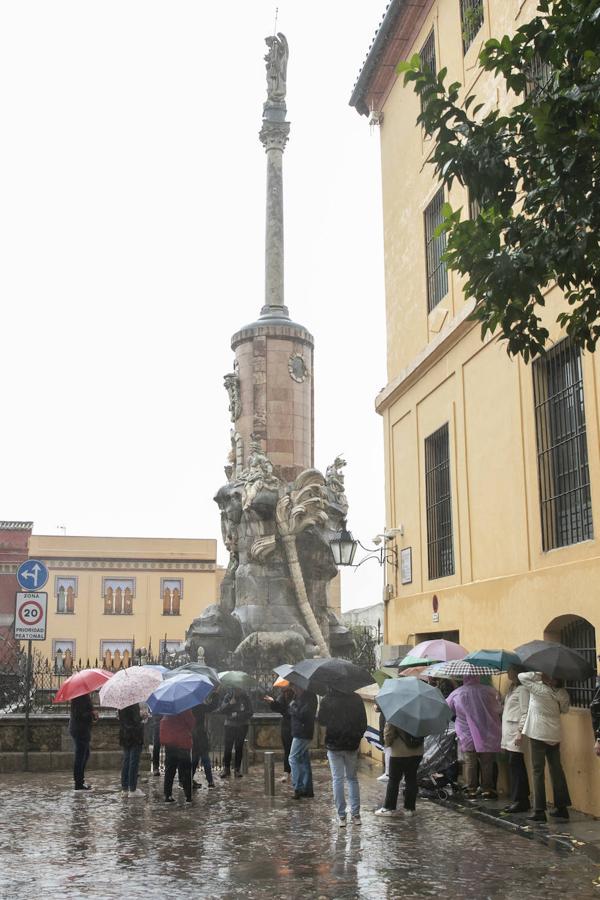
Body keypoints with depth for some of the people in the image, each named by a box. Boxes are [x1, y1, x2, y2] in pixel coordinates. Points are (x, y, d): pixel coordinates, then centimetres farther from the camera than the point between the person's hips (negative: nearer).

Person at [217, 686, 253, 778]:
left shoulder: (245, 698, -7)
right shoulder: (228, 697, -4)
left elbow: (249, 713, -7)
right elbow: (221, 710, -9)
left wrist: (238, 715, -16)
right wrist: (229, 704, -23)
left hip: (242, 726, -1)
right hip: (229, 725, 1)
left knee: (239, 748, 3)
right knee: (227, 747, -4)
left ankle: (237, 769, 12)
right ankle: (226, 769, 6)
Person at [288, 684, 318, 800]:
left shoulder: (309, 697, -14)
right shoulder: (299, 697, 16)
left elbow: (303, 714, -24)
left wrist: (293, 708, -11)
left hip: (302, 734, -10)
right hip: (300, 733, 10)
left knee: (293, 759, -9)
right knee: (304, 760, 12)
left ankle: (298, 788, -9)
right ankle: (308, 789, 16)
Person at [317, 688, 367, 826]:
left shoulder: (327, 700, -10)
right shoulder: (356, 699, -5)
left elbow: (321, 720, 1)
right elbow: (364, 722, 0)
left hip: (333, 744, -2)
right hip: (352, 745, 2)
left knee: (337, 779, 5)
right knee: (352, 778, 14)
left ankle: (341, 816, 4)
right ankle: (355, 814, 10)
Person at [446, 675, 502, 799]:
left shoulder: (456, 693, -6)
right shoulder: (489, 691, -10)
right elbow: (499, 710, 1)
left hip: (467, 736, 1)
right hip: (487, 735, 0)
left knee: (470, 763, 8)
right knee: (486, 763, 9)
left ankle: (471, 790, 12)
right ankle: (486, 790, 12)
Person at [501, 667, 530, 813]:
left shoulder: (522, 689, -10)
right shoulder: (512, 690, 19)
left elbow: (525, 712, -15)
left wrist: (520, 731, -20)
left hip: (515, 733, -9)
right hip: (509, 735, 9)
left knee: (516, 765, -8)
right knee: (514, 766, 9)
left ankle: (519, 801, -5)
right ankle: (518, 800, 13)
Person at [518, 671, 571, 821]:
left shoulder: (540, 689, -16)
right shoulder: (562, 693, 0)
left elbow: (522, 676, -13)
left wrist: (539, 675, -12)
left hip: (538, 735, -5)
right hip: (554, 735, 5)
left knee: (538, 772, -1)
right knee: (557, 770, 13)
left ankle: (539, 811, -2)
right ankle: (562, 807, 18)